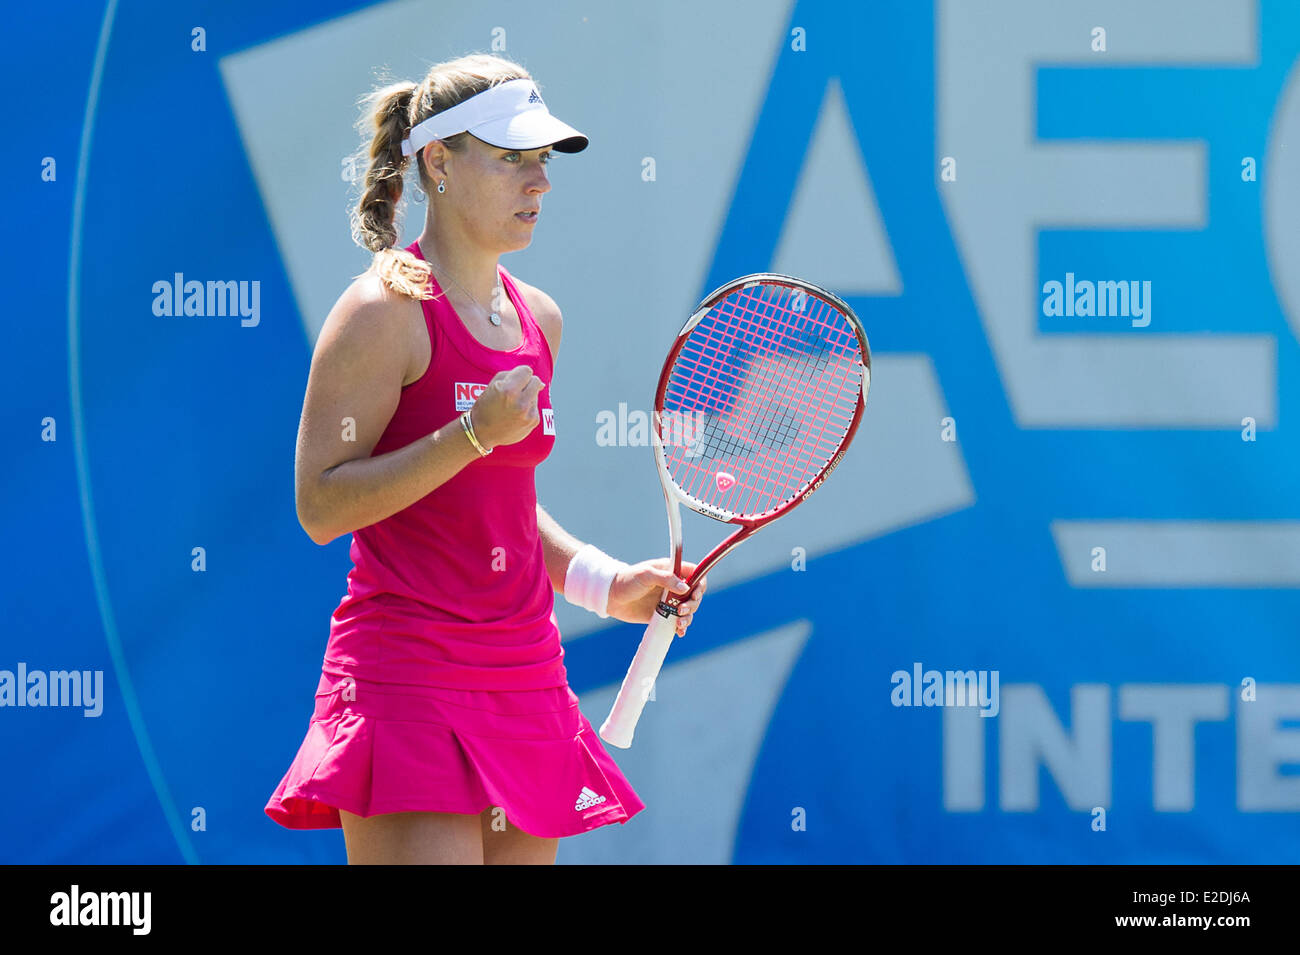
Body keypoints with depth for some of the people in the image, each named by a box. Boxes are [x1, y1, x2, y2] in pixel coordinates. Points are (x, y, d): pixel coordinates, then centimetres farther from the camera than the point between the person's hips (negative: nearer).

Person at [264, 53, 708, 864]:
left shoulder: (540, 318, 14)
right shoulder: (386, 310, -9)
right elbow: (322, 508, -14)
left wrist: (605, 583, 11)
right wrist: (475, 432, -20)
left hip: (525, 676, 7)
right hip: (408, 677, -7)